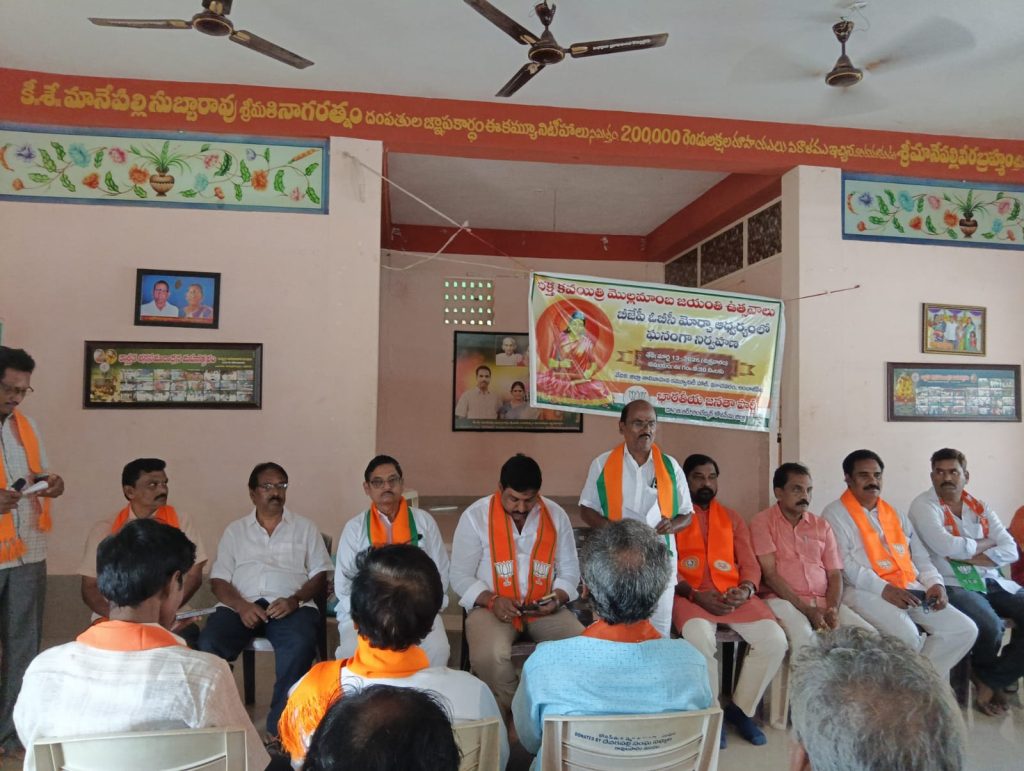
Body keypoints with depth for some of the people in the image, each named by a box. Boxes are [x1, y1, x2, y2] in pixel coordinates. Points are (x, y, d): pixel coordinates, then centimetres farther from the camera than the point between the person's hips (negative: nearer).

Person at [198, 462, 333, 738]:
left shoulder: (305, 528, 17)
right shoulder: (235, 530, 19)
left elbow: (320, 576, 9)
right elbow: (218, 580, 10)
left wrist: (295, 600, -11)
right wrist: (241, 606, -11)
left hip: (292, 605, -1)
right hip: (242, 604, 2)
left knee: (301, 643, -33)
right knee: (208, 644, -28)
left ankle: (278, 726, -23)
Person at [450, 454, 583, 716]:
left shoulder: (556, 515, 4)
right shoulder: (476, 516, -4)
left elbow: (570, 570, 12)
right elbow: (460, 576, -1)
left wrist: (557, 598, -9)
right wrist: (491, 600, -18)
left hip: (544, 608, 2)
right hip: (492, 606, -2)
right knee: (488, 656, -33)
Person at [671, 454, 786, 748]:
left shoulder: (732, 519, 22)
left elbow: (750, 564, 15)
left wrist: (746, 590, -8)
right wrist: (694, 595, -16)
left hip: (734, 595, 4)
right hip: (690, 595, -4)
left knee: (775, 640, -19)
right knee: (699, 638, -34)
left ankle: (741, 709, 3)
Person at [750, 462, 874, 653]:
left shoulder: (822, 526, 16)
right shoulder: (763, 522, 1)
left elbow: (835, 575, 11)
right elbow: (770, 574, -7)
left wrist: (833, 610, -9)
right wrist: (807, 610, -15)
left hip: (823, 601, 5)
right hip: (784, 599, -5)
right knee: (803, 637, -34)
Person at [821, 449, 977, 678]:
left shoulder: (894, 514, 23)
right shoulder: (835, 514, 1)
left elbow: (920, 556, 21)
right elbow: (843, 564, -11)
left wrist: (935, 583, 1)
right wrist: (884, 589, -19)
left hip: (910, 588, 7)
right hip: (865, 591, -7)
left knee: (965, 629, -6)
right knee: (908, 637, -30)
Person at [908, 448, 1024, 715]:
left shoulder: (979, 508, 13)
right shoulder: (923, 505, -5)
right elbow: (947, 547, -20)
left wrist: (970, 556, -13)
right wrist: (985, 544, -2)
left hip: (991, 581, 7)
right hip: (952, 585, -6)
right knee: (990, 627, -29)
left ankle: (991, 680, 2)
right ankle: (986, 673, 8)